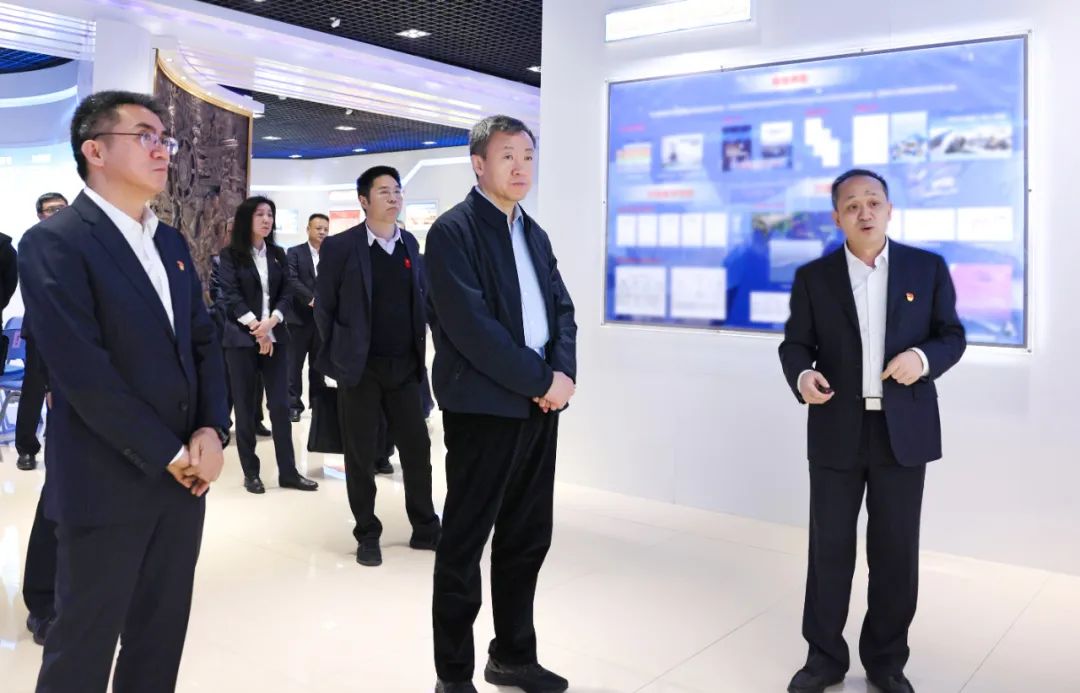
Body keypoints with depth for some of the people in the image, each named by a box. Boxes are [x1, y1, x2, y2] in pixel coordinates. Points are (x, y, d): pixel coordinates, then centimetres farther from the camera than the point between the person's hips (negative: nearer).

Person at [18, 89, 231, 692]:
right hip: (108, 482, -6)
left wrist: (212, 429, -5)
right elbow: (83, 374, -18)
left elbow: (205, 342, 11)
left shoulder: (172, 243, 12)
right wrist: (170, 455, -14)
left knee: (161, 637, 16)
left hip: (184, 476, 7)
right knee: (84, 645, 10)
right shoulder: (54, 242, -11)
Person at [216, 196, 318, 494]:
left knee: (280, 404, 1)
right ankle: (250, 472, 11)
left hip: (275, 337, 3)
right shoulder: (230, 254, -1)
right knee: (245, 406, 2)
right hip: (242, 339, -3)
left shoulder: (278, 254, 11)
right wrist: (257, 328, -14)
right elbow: (230, 296, -8)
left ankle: (288, 471, 6)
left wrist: (271, 321, -12)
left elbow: (287, 293, 5)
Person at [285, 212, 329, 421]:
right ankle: (293, 404, 8)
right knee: (295, 363, 1)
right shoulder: (295, 252, 1)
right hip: (300, 317, -2)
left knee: (318, 364, 10)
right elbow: (292, 280, -10)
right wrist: (312, 299, -20)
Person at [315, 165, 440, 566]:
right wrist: (338, 356, -2)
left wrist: (420, 349, 8)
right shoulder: (340, 246, -6)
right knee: (360, 455, 6)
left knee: (417, 448, 7)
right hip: (360, 368, -4)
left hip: (404, 366, 4)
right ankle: (367, 536, 19)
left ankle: (425, 528, 22)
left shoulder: (410, 244, 8)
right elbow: (324, 308, -2)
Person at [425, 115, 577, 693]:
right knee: (464, 544, 4)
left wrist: (563, 371, -6)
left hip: (539, 405, 8)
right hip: (484, 406, -7)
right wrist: (540, 380, -15)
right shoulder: (453, 231, -9)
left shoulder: (534, 233, 16)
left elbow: (561, 307, 12)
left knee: (527, 539, 15)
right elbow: (471, 327, -18)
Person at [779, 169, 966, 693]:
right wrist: (801, 375, -20)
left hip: (904, 432, 0)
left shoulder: (928, 268, 3)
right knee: (829, 548, 6)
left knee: (896, 551, 7)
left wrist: (923, 357, -17)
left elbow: (952, 336, 5)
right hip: (837, 432, 0)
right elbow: (796, 343, 3)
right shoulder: (813, 277, 3)